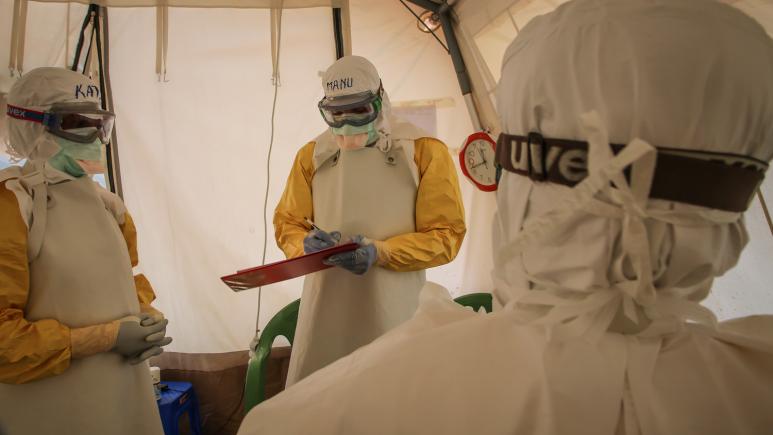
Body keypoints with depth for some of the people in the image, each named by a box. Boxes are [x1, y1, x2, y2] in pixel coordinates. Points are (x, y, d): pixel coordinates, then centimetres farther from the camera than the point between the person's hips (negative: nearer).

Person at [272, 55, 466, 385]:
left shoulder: (425, 152, -2)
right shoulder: (312, 155, 9)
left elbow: (445, 235, -3)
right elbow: (287, 222, 15)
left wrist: (381, 253, -17)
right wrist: (306, 244, -9)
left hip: (392, 307, -2)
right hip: (324, 306, 3)